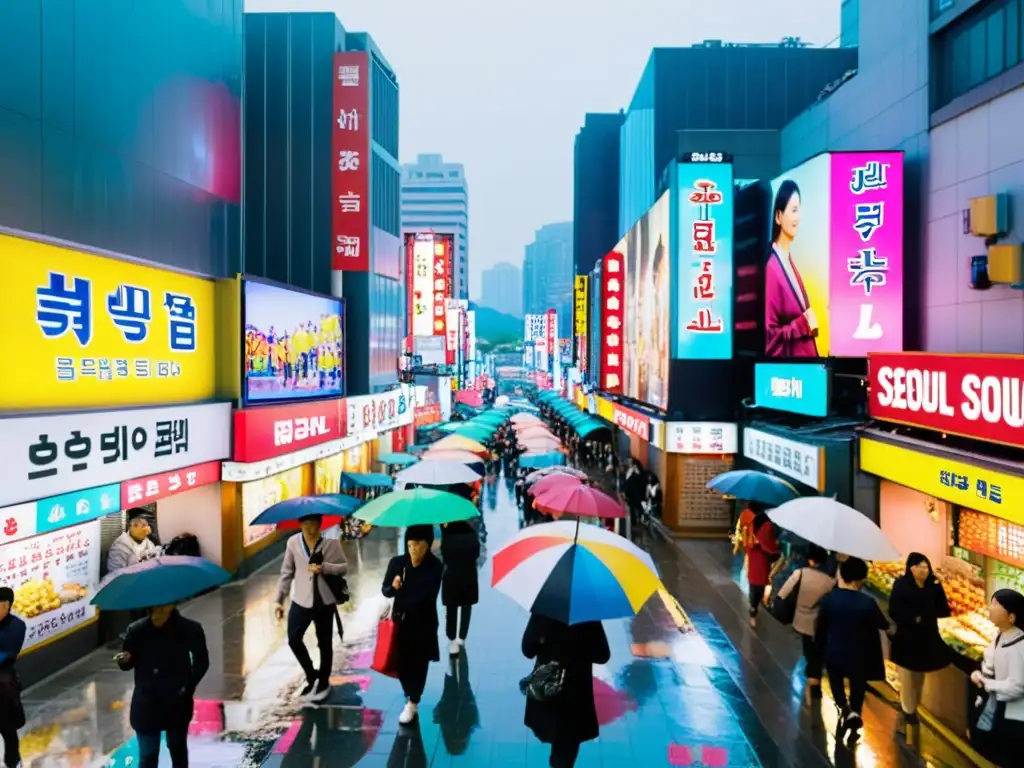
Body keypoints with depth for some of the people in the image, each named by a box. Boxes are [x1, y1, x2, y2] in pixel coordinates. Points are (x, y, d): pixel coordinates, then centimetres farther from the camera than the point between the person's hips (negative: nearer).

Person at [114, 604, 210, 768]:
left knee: (177, 749, 20)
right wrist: (125, 660, -22)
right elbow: (128, 663, 0)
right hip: (146, 705, 1)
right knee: (147, 754, 8)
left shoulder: (189, 629, -14)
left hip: (176, 703, 0)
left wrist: (189, 686, -4)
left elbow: (202, 661, 0)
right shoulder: (137, 630, -11)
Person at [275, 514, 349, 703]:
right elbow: (286, 572, 3)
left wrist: (324, 568, -23)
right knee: (294, 639, 2)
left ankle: (323, 682, 30)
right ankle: (311, 676, 27)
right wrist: (280, 599, 3)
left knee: (324, 643, 9)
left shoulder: (331, 541, -10)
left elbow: (344, 567, -6)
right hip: (300, 601, 2)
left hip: (325, 601, -2)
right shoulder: (293, 542, -3)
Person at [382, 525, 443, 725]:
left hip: (424, 622, -2)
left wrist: (402, 592, -15)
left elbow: (428, 596, -19)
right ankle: (411, 698, 33)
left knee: (419, 663, 5)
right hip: (401, 621, 3)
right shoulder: (397, 562, -8)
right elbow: (385, 590, -2)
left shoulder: (435, 566, -15)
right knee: (402, 662, 9)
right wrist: (393, 587, -24)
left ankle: (413, 703, 20)